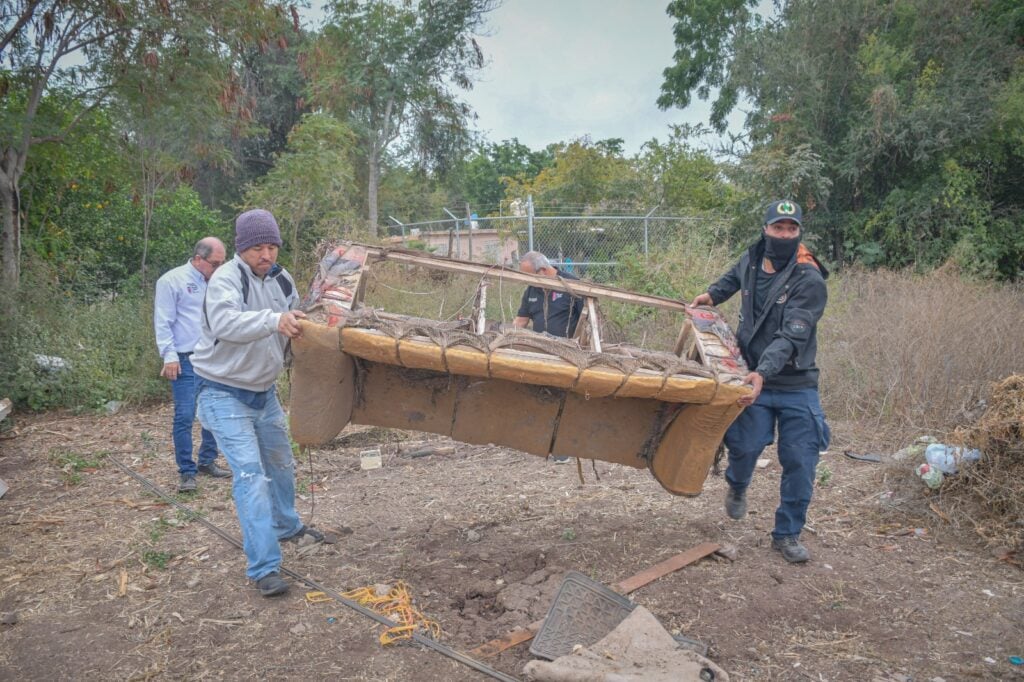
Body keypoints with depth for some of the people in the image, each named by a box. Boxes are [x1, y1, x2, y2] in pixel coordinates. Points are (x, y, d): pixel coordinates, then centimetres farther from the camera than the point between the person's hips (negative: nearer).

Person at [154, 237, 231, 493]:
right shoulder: (172, 280, -4)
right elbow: (163, 323, -7)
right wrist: (169, 356, -13)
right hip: (186, 361, -6)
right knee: (185, 416, -5)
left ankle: (207, 461, 25)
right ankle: (186, 472, 5)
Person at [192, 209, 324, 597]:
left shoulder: (281, 279, 2)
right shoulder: (226, 280, -20)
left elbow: (296, 324, 7)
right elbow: (225, 323, -39)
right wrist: (274, 320, -53)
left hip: (263, 391, 8)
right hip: (225, 393, -7)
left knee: (281, 463, 22)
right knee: (250, 474, -14)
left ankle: (287, 526, 47)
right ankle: (264, 568, -9)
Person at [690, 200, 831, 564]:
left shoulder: (809, 280, -15)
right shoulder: (752, 259, 3)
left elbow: (791, 336, -27)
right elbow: (734, 277, 31)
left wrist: (764, 372, -40)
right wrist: (712, 294, 14)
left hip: (797, 384, -2)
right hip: (754, 376, 2)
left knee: (800, 462, 0)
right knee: (746, 445, -12)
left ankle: (787, 534, 19)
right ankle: (737, 486, 26)